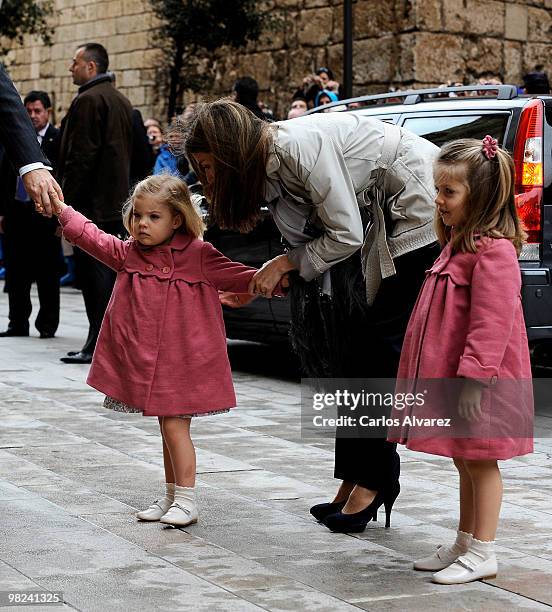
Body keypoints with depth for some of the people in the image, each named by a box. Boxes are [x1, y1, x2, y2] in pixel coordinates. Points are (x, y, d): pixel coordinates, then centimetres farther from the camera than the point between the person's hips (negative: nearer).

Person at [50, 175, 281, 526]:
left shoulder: (198, 256, -5)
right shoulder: (127, 254, 6)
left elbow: (234, 275, -4)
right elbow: (90, 236, 2)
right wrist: (61, 210, -7)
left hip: (181, 362, -5)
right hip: (144, 361, 5)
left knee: (175, 427, -6)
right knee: (168, 429, 15)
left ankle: (186, 501, 3)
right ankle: (171, 497, 25)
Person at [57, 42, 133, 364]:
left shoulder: (88, 100, -12)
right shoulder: (122, 101, 17)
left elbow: (80, 157, -18)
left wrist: (66, 204, -16)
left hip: (92, 203, -9)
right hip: (117, 201, 9)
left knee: (93, 274, -8)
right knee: (112, 271, 11)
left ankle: (97, 344, -8)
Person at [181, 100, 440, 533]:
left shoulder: (300, 146, -25)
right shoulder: (267, 167, 3)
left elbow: (346, 235, -22)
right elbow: (309, 243, 7)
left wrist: (288, 263, -11)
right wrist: (255, 287, 0)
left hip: (425, 205, -9)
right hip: (391, 214, 9)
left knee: (382, 337, -9)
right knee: (358, 335, 6)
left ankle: (374, 479, -3)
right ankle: (357, 480, 10)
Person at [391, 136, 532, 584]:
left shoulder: (494, 252, -18)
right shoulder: (459, 245, 14)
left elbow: (491, 324, -23)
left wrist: (473, 378, -24)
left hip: (478, 383, -9)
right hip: (448, 376, 10)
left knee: (480, 462, -1)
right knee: (466, 463, 16)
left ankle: (482, 554, 7)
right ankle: (464, 545, 25)